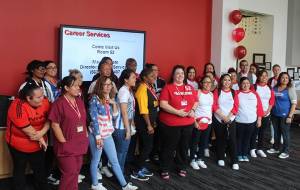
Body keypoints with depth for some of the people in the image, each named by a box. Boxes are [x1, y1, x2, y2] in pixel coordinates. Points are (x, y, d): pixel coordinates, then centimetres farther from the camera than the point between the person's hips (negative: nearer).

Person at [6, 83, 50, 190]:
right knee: (19, 170, 18)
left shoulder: (45, 102, -13)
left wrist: (42, 132, -24)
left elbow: (49, 120, -7)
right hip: (19, 145, -4)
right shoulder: (18, 106, -29)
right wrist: (40, 138, -14)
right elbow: (28, 130, -26)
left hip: (38, 145, 4)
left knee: (40, 169, 17)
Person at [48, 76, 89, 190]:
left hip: (79, 144, 7)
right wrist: (64, 142, -14)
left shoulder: (79, 100, 7)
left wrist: (86, 136, 11)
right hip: (67, 146, -6)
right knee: (70, 173, -1)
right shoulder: (59, 103, -14)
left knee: (76, 172, 16)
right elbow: (55, 125, -15)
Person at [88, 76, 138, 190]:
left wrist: (114, 103, -5)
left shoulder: (110, 98, 8)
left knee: (114, 161, 12)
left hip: (108, 134, 6)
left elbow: (115, 116, 10)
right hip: (96, 134, -6)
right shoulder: (95, 99, -12)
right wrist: (98, 136, -16)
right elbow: (94, 119, -14)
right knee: (95, 160, 9)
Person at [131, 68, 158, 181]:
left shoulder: (150, 87, 9)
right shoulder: (142, 89, -19)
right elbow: (143, 110, -22)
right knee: (147, 146, -4)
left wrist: (153, 122, 17)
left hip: (149, 121, 9)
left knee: (145, 146, 16)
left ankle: (142, 167, 29)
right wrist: (148, 125, -20)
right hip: (144, 123, -9)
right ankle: (137, 171, 7)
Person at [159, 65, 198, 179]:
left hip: (188, 123, 5)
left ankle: (181, 167, 33)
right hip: (171, 124, -5)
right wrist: (177, 112, -20)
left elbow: (196, 101, 17)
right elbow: (163, 104, -16)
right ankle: (164, 170, 19)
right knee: (169, 147, 5)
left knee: (184, 147, 16)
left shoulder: (190, 87, 9)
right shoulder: (168, 87, -7)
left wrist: (193, 110, -4)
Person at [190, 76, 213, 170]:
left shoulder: (211, 94, 8)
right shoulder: (197, 93, -11)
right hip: (197, 121, -6)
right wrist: (195, 121, -17)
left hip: (208, 122, 6)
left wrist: (210, 118, 8)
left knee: (204, 142, 13)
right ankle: (193, 160, 16)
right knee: (195, 142, 3)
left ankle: (200, 159, 27)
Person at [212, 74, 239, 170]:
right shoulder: (217, 92, 0)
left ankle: (234, 161, 2)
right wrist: (223, 117, -14)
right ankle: (220, 158, 22)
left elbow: (235, 107, -1)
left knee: (232, 140, -5)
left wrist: (228, 117, -12)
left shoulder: (234, 93, 6)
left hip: (231, 120, 1)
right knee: (220, 140, 8)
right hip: (218, 120, -1)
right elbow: (214, 106, -8)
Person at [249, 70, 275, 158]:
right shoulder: (254, 87, -7)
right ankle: (252, 149, 11)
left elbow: (272, 101, 7)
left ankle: (260, 149, 22)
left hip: (266, 114, 4)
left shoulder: (270, 88, 7)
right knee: (254, 132, 0)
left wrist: (267, 111, -5)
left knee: (262, 132, 11)